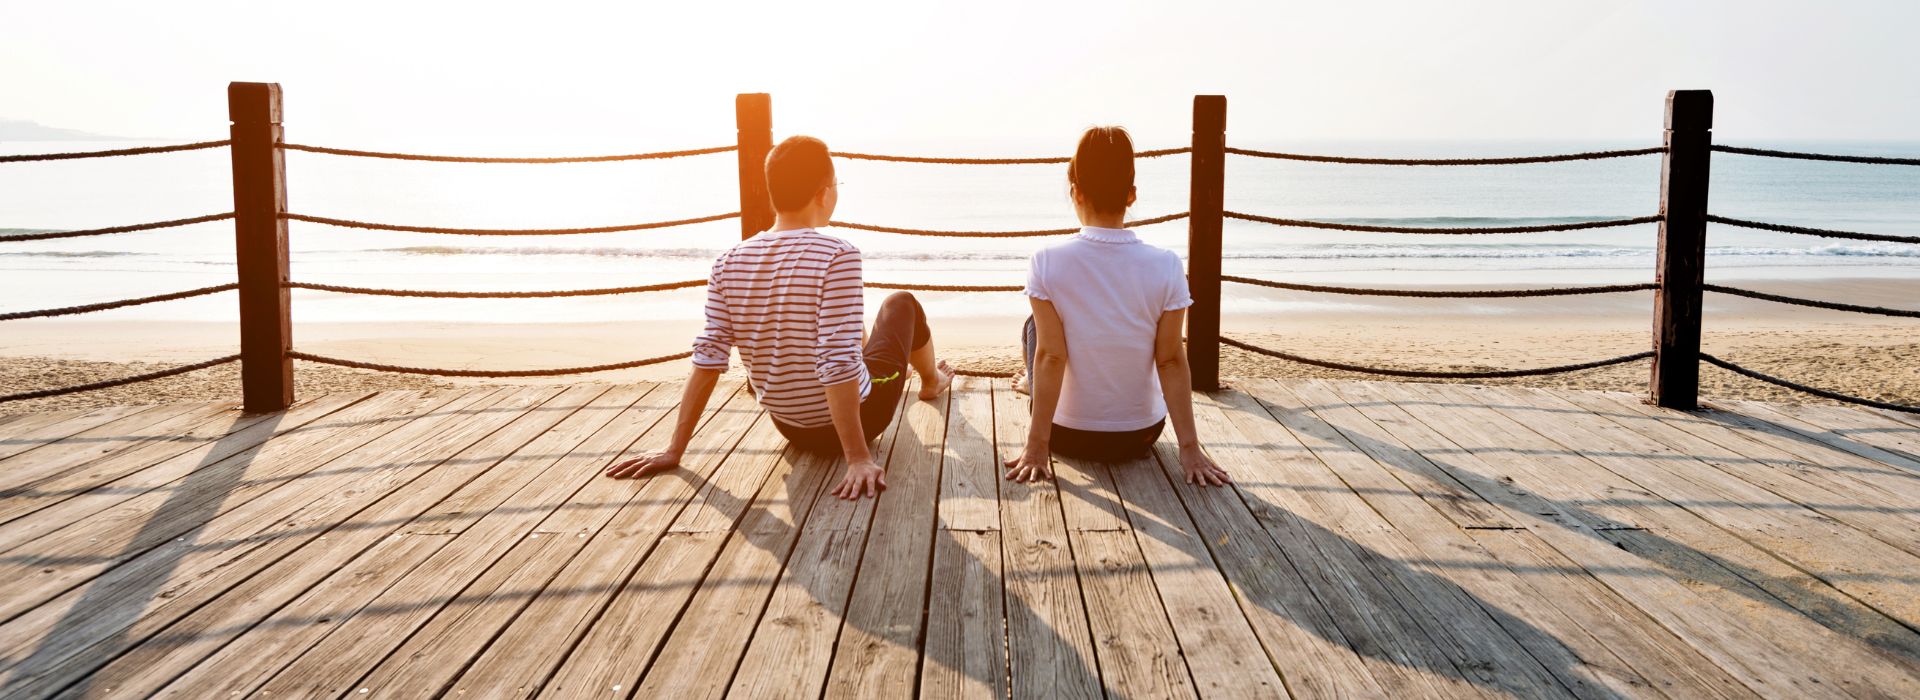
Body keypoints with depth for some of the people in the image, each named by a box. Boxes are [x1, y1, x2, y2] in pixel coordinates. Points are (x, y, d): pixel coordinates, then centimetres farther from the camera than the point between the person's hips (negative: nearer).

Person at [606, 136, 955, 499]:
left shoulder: (728, 264, -12)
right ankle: (932, 381, 55)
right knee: (902, 303, 24)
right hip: (858, 418, -4)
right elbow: (838, 364, -31)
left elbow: (708, 358, -12)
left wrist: (675, 449, -7)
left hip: (790, 427, 4)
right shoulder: (837, 256, -27)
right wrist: (859, 458, -27)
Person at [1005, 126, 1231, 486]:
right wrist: (1189, 447, -8)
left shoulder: (1047, 263, -18)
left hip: (1069, 435, -2)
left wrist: (1037, 444, -13)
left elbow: (1051, 356, -18)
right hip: (1141, 436, 2)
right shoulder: (1165, 266, -14)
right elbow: (1172, 361, -12)